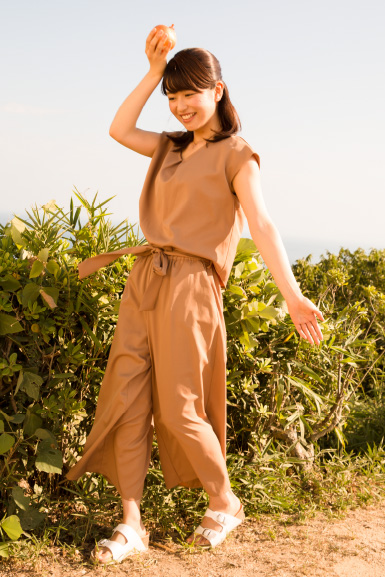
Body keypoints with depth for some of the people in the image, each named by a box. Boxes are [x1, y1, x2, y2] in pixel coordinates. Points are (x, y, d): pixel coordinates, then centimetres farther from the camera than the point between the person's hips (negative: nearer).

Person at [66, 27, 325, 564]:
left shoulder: (235, 154, -2)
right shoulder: (172, 148, 19)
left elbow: (261, 224, -13)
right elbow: (119, 131, 15)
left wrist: (293, 296, -25)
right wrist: (153, 71, 12)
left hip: (189, 285, -6)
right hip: (143, 278, 7)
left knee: (180, 410, -5)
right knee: (127, 401, 0)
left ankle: (226, 504, 19)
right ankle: (131, 525, 6)